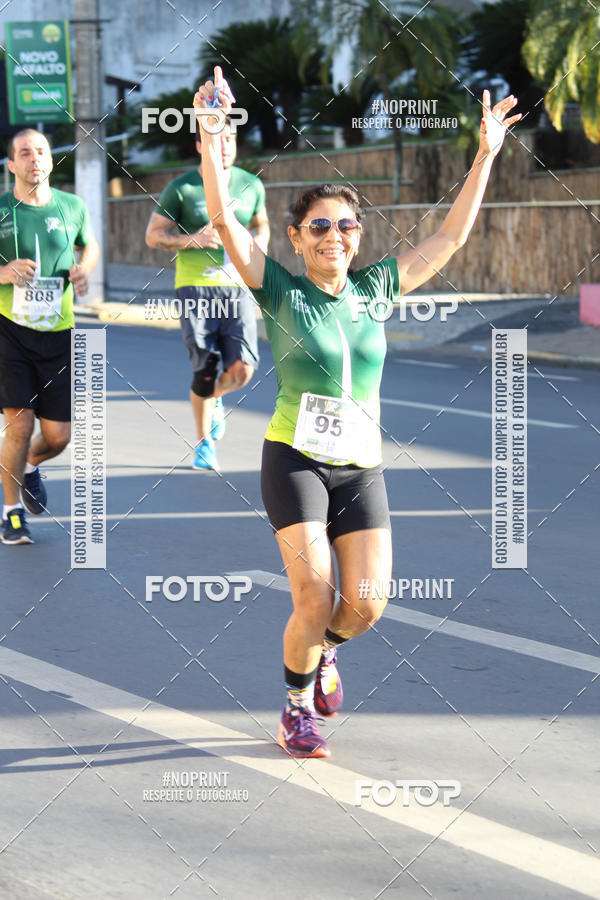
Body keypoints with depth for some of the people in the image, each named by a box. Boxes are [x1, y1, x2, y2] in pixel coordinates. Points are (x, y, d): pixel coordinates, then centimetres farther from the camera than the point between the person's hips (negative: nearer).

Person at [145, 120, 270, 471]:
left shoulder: (251, 186, 7)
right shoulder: (181, 189, -5)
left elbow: (261, 225, 25)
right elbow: (153, 235, -1)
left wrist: (259, 247, 2)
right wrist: (195, 239, -17)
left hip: (238, 287, 3)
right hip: (196, 287, -3)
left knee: (242, 369, -11)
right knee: (205, 369, -5)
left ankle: (213, 399, 25)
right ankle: (204, 442, 16)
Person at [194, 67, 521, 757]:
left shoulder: (374, 290, 8)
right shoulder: (281, 293, -3)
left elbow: (450, 237, 12)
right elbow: (222, 218, -13)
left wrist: (486, 156, 9)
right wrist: (210, 131, -22)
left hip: (362, 468, 4)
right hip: (295, 461, -4)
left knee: (366, 604, -5)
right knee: (314, 600, -13)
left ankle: (325, 648, 30)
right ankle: (297, 708, 12)